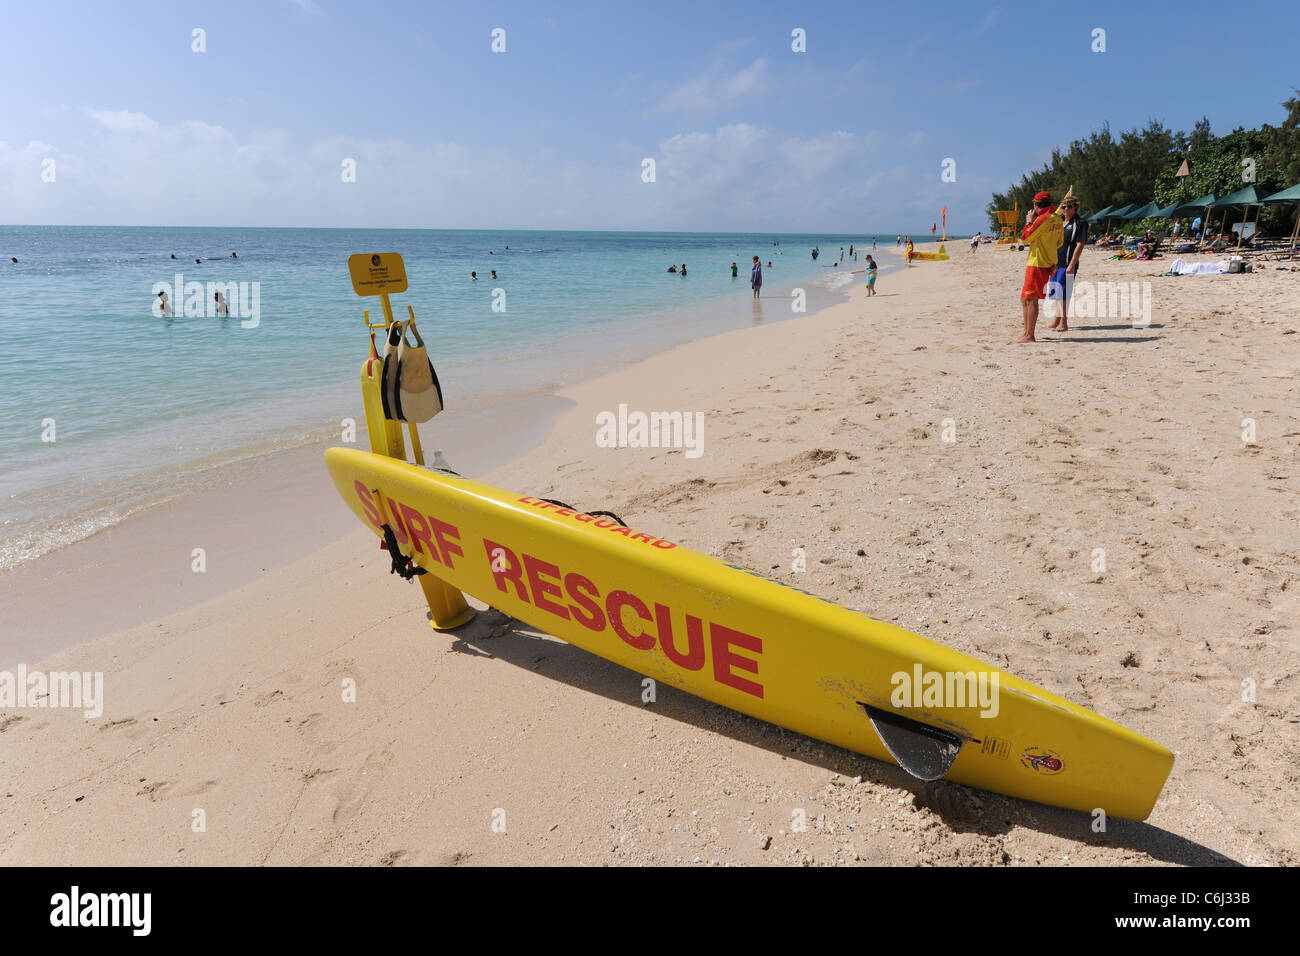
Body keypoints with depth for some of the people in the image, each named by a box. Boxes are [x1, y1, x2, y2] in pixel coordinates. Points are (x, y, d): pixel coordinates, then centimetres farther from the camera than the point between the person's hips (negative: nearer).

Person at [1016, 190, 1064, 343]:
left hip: (1037, 264, -9)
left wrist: (1030, 221, 0)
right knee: (1024, 298, 14)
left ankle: (1029, 335, -5)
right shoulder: (1057, 219, 12)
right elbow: (1059, 242, 19)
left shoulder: (1042, 219, -16)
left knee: (1031, 299, -6)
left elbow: (1025, 238, -11)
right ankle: (1026, 331, 18)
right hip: (1049, 263, 9)